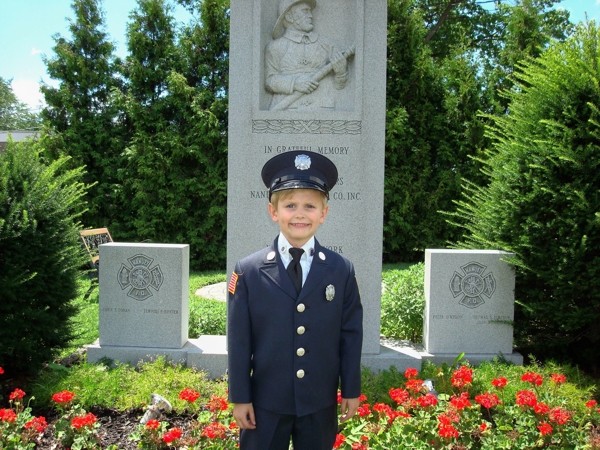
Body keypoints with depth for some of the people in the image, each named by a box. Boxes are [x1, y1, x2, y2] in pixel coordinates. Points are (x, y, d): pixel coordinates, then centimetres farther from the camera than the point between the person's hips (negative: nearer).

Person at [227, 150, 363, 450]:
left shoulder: (342, 270, -2)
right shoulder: (248, 271, -7)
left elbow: (351, 333, 2)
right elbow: (239, 339, -5)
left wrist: (351, 391, 4)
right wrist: (240, 397, -4)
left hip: (320, 403, 1)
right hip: (265, 402, -1)